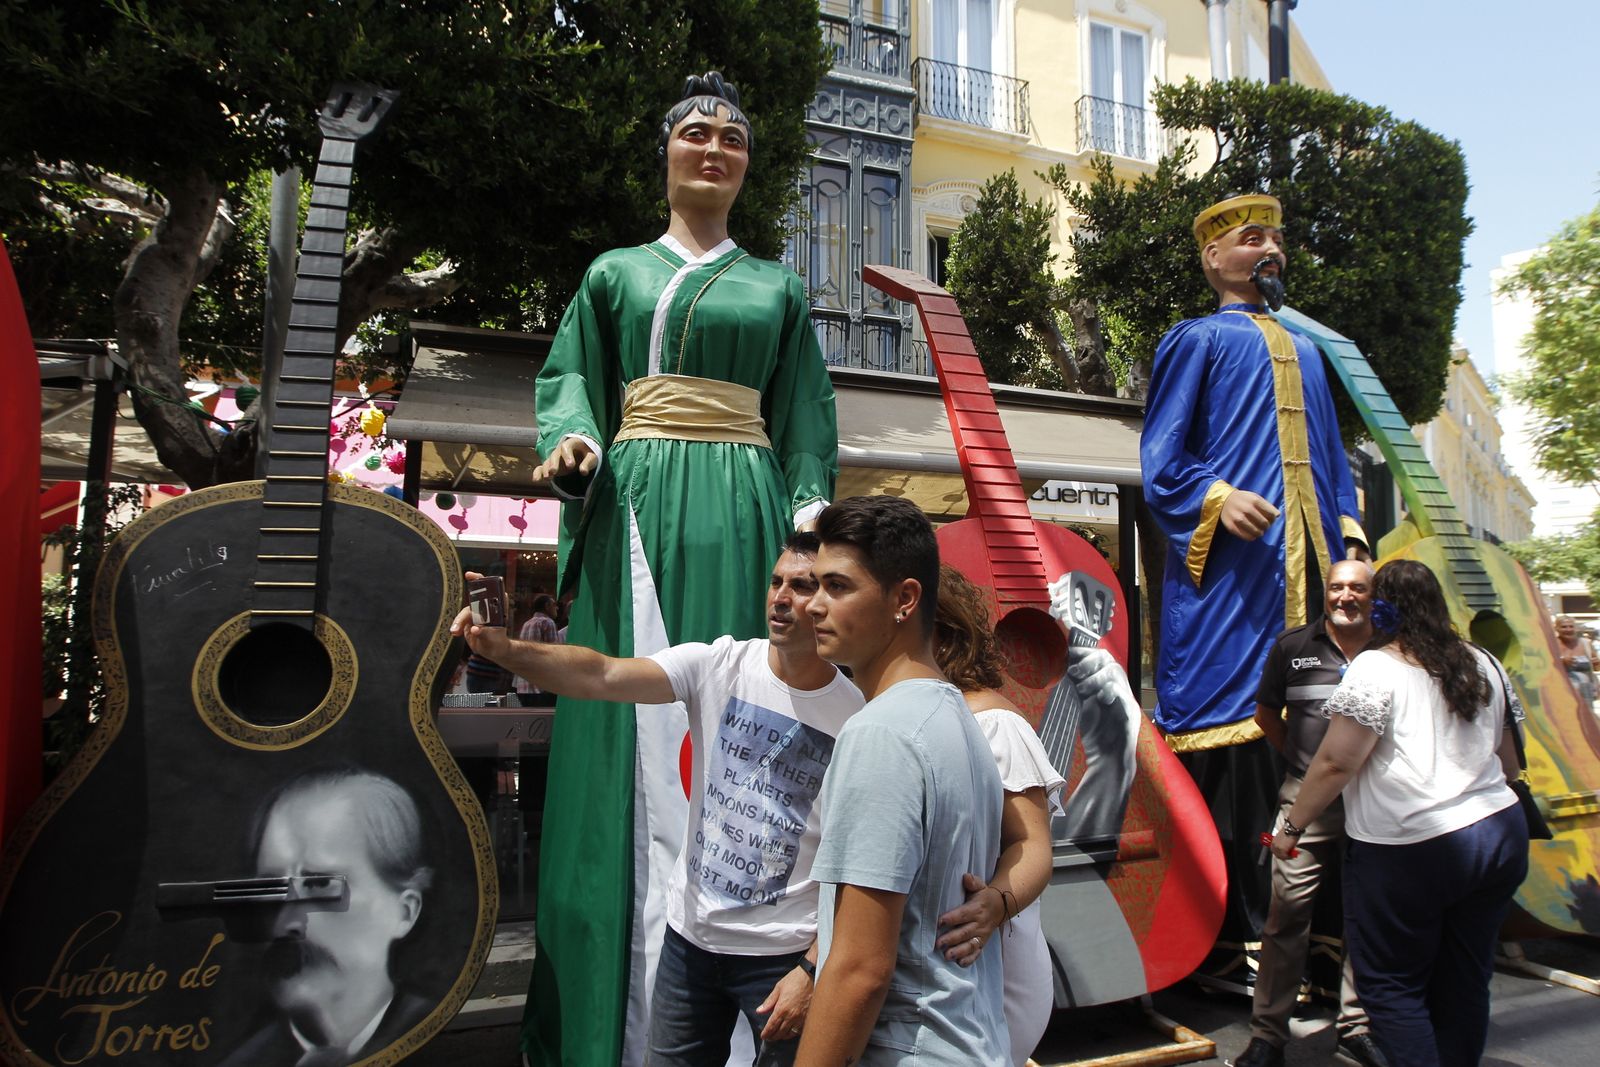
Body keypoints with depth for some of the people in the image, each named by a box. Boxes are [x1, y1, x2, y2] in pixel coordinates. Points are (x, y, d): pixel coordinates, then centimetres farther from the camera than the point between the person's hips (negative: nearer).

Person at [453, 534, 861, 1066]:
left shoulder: (856, 718, -13)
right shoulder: (717, 664, -9)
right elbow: (603, 676, -22)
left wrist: (813, 968, -12)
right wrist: (507, 650, -37)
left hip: (780, 954, -2)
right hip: (689, 933, 3)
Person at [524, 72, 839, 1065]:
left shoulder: (779, 287, 16)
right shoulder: (617, 271, 17)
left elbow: (806, 425, 11)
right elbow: (571, 376, 11)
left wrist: (808, 532, -1)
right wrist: (574, 441, -11)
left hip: (741, 514, 0)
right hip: (638, 507, 0)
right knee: (637, 735, -3)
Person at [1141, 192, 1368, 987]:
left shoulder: (1304, 350, 27)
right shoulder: (1197, 340, 8)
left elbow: (1331, 460, 26)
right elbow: (1160, 460, -1)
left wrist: (1349, 538, 11)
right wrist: (1219, 499, -19)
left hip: (1305, 565, 6)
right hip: (1231, 574, -6)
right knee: (1228, 750, -9)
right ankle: (1221, 932, -1)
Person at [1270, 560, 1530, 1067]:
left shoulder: (1376, 669, -12)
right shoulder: (1483, 665, 9)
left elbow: (1335, 763, -16)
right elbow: (1508, 762, 18)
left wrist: (1291, 826, -6)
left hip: (1410, 850, -7)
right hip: (1502, 836, 7)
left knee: (1390, 985, 5)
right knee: (1465, 983, 16)